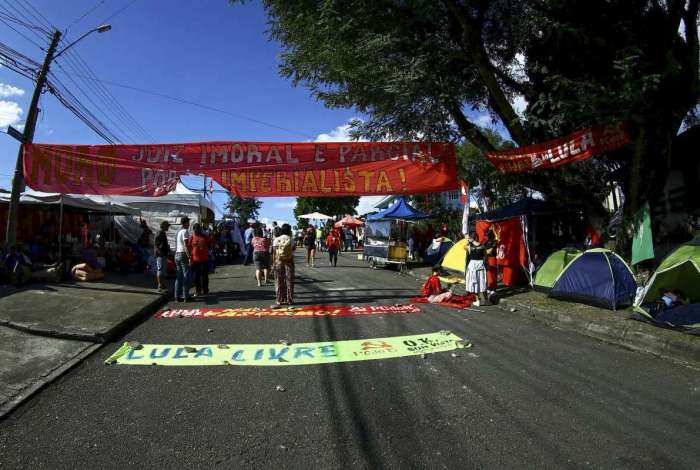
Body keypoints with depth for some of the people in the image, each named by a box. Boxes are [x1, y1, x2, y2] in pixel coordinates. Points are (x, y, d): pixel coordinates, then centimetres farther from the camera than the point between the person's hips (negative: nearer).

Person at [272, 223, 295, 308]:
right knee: (289, 281, 9)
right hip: (289, 262, 0)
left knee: (279, 282, 6)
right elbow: (293, 250, -5)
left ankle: (279, 301, 4)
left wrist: (274, 264, 3)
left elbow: (274, 253, -2)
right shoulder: (291, 240, -4)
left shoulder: (276, 240, -2)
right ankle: (289, 300, 16)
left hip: (279, 262, 1)